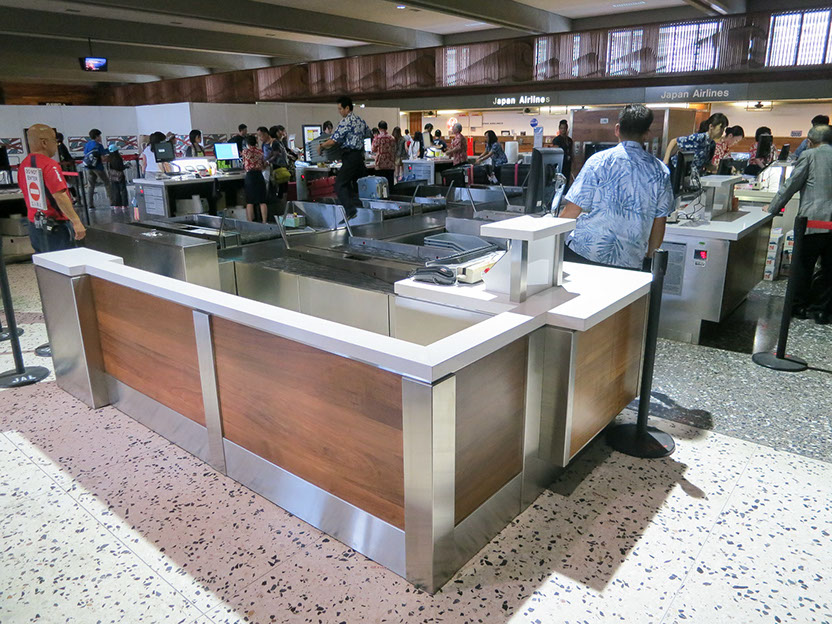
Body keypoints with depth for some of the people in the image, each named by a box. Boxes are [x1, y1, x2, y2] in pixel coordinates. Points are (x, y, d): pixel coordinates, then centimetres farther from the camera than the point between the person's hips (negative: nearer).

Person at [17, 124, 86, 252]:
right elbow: (59, 196, -27)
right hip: (55, 226, -9)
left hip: (34, 225, 9)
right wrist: (76, 222, -28)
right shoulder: (49, 165, -17)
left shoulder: (23, 165, 11)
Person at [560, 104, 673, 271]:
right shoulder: (660, 171, 7)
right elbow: (659, 222, 11)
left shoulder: (599, 161, -3)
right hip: (630, 262, 3)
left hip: (585, 253, -3)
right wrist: (649, 258, 25)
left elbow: (573, 209, -5)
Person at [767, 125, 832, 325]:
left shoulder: (809, 155, -1)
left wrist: (773, 208, 10)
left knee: (803, 265, 9)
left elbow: (791, 185, 0)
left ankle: (799, 306, 17)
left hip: (813, 220, -4)